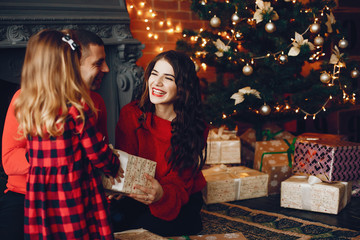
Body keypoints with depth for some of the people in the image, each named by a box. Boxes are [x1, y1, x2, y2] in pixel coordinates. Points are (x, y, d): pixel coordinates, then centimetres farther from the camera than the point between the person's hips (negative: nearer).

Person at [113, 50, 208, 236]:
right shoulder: (131, 114, -11)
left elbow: (182, 184, -15)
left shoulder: (196, 126, -13)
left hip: (180, 198, 0)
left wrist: (162, 195, -40)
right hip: (138, 193, 0)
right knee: (117, 216, -29)